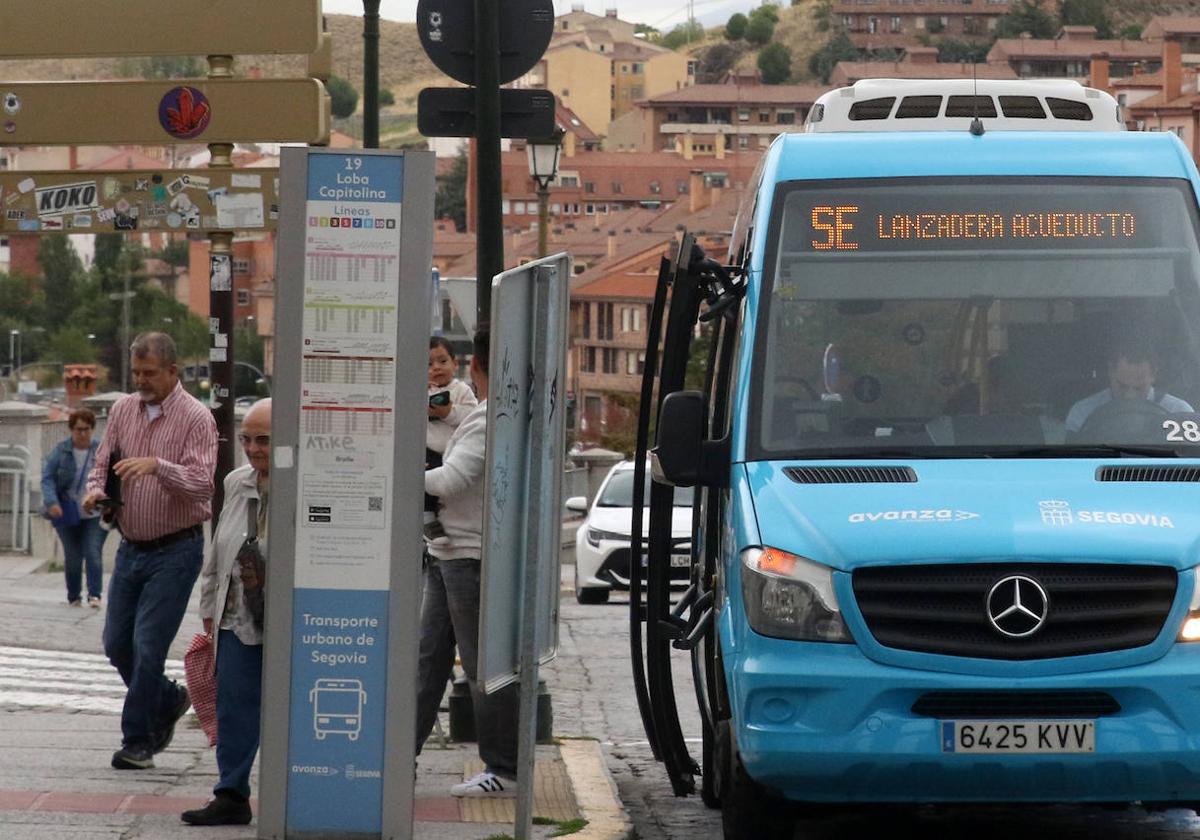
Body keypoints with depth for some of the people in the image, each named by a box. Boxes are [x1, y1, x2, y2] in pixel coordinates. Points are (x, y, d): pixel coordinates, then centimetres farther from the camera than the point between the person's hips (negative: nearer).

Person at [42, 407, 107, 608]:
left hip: (95, 516, -1)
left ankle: (94, 595, -14)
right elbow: (47, 478, -4)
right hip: (67, 515, 1)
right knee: (72, 557, 6)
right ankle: (73, 597, 18)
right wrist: (51, 502, -19)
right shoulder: (60, 452, -1)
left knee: (93, 554, -12)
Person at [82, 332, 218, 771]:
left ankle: (138, 741, 1)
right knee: (116, 644, 9)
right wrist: (96, 490, -9)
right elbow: (103, 463, 14)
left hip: (176, 550, -6)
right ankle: (168, 701, 32)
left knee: (148, 645, -9)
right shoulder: (123, 410, 7)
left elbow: (202, 485, -20)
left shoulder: (196, 418, -11)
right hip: (131, 548, 6)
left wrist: (157, 466, -35)